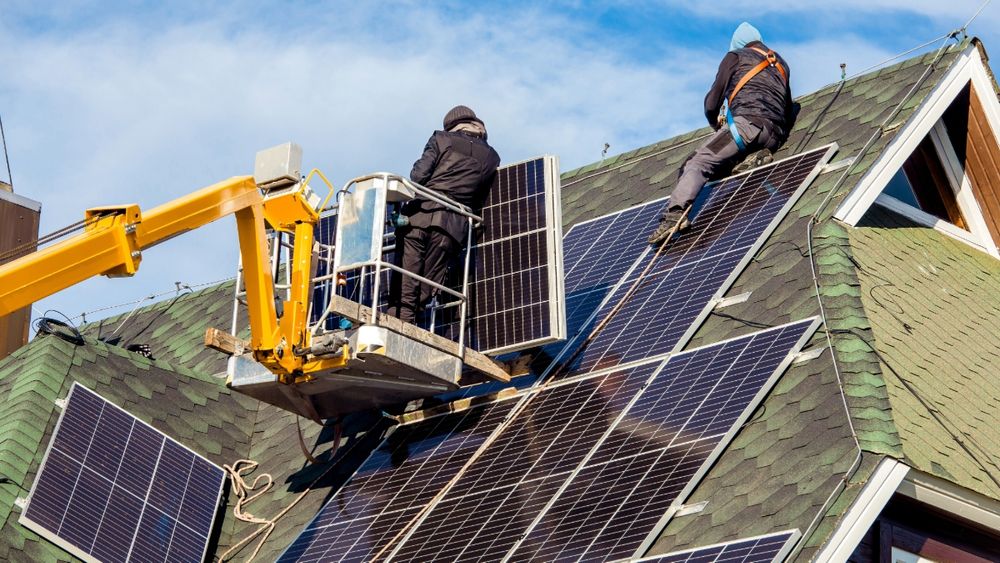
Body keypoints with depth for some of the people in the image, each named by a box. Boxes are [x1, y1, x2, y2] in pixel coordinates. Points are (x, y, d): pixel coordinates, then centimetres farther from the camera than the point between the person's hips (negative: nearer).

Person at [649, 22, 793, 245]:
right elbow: (788, 110, 37)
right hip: (775, 136, 6)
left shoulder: (735, 57, 18)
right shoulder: (781, 63, 34)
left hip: (747, 122, -6)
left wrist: (717, 125, 33)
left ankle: (675, 214, -37)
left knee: (698, 163, -16)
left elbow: (711, 104, 15)